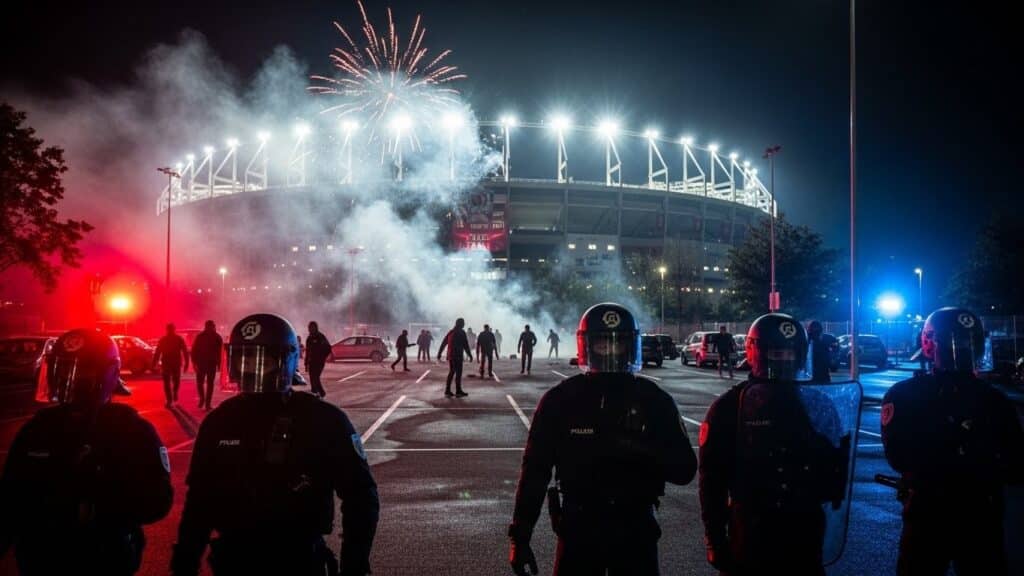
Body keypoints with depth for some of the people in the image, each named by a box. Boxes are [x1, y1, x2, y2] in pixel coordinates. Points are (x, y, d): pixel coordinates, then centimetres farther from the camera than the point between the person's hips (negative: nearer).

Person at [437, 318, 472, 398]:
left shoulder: (450, 332, 11)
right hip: (458, 356, -7)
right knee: (458, 373, -1)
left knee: (451, 373, 13)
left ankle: (447, 391, 12)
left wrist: (439, 355, 16)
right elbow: (466, 345, -13)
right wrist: (470, 355, -8)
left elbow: (443, 344, 12)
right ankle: (458, 391, 1)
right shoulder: (461, 333, -9)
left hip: (450, 356, 7)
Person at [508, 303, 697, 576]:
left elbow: (684, 469, -4)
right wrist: (519, 536, -4)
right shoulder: (561, 400, -3)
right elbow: (535, 470, -2)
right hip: (579, 528, -1)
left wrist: (639, 450, -22)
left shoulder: (653, 400, -2)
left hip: (636, 529, 1)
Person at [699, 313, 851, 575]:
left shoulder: (816, 404, 3)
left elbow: (832, 462, 12)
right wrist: (715, 539, -7)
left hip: (805, 532, 3)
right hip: (751, 534, -2)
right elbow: (713, 477, -5)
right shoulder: (730, 407, -5)